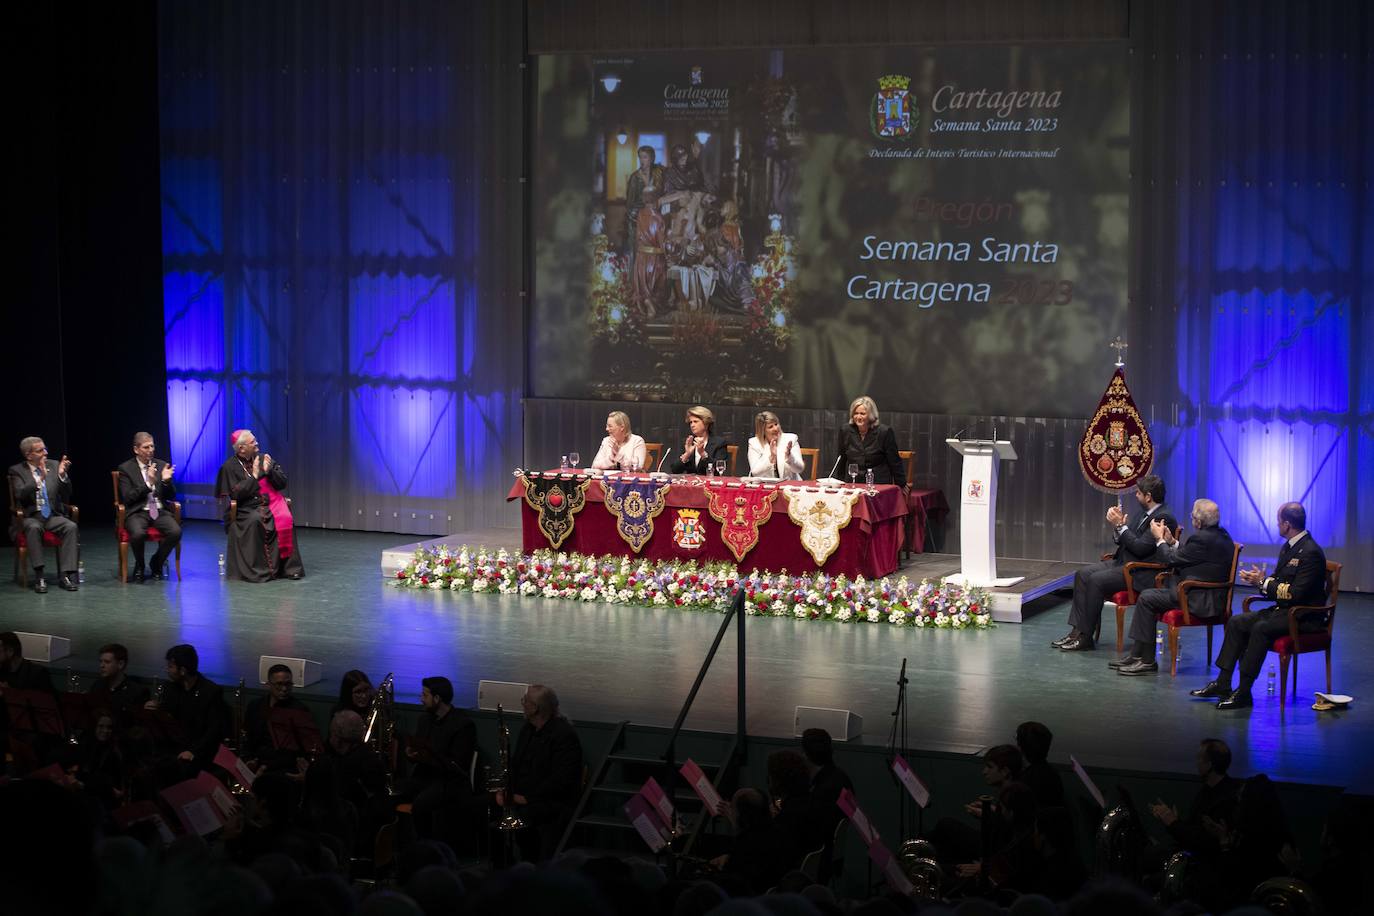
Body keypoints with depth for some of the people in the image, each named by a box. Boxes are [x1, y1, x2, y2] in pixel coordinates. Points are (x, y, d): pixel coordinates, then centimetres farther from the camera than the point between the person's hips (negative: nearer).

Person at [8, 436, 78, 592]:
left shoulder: (53, 466, 8)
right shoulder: (17, 471, 0)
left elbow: (66, 495, 4)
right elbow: (20, 495, -16)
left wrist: (62, 475, -15)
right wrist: (40, 479, -28)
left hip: (53, 515, 3)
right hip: (30, 517, -3)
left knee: (71, 526, -27)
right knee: (33, 528, -36)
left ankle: (66, 575, -28)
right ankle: (39, 576, -32)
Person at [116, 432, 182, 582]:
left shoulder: (162, 466, 11)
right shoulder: (126, 468, 1)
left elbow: (171, 496, 11)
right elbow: (128, 498, -9)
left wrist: (166, 481, -10)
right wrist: (148, 483, -20)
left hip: (160, 511, 3)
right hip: (137, 513, -3)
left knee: (175, 531, -27)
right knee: (138, 534, -36)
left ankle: (157, 563, 1)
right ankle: (139, 567, -3)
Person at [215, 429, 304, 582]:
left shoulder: (263, 458, 11)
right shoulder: (230, 467, 1)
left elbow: (283, 483, 9)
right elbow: (235, 494, -9)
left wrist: (269, 471, -9)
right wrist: (254, 476, -10)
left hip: (271, 502, 3)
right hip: (247, 509, -3)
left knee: (285, 520, -27)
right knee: (255, 521, -35)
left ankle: (288, 566, -23)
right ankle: (257, 569, -28)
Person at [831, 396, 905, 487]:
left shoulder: (884, 432, -1)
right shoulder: (846, 432, 9)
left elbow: (894, 462, 3)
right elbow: (840, 460, 19)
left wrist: (901, 485, 6)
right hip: (852, 485, 2)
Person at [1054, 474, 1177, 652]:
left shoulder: (1163, 517, -17)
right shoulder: (1147, 514, 14)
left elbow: (1140, 548, -23)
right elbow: (1122, 541, 18)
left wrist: (1121, 526, -14)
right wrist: (1117, 526, -2)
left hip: (1141, 574, -10)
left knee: (1097, 580, -24)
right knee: (1082, 574, -2)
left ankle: (1085, 637, -15)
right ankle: (1077, 630, -5)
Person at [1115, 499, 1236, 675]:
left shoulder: (1203, 539, -21)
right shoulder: (1220, 534, 11)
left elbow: (1172, 560, -13)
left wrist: (1160, 539, 3)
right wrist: (1171, 541, 12)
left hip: (1202, 601, -11)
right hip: (1209, 596, 11)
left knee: (1146, 599, -11)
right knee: (1147, 596, 12)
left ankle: (1147, 661, -5)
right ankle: (1136, 654, 14)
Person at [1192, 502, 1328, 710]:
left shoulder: (1310, 552, -18)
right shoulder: (1289, 546, 12)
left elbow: (1296, 593, -24)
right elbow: (1278, 582, 18)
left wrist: (1263, 582, -15)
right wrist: (1259, 580, -3)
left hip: (1304, 616, -10)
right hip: (1283, 609, 10)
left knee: (1261, 628, -31)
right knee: (1236, 622, -1)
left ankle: (1244, 692, -27)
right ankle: (1222, 684, -3)